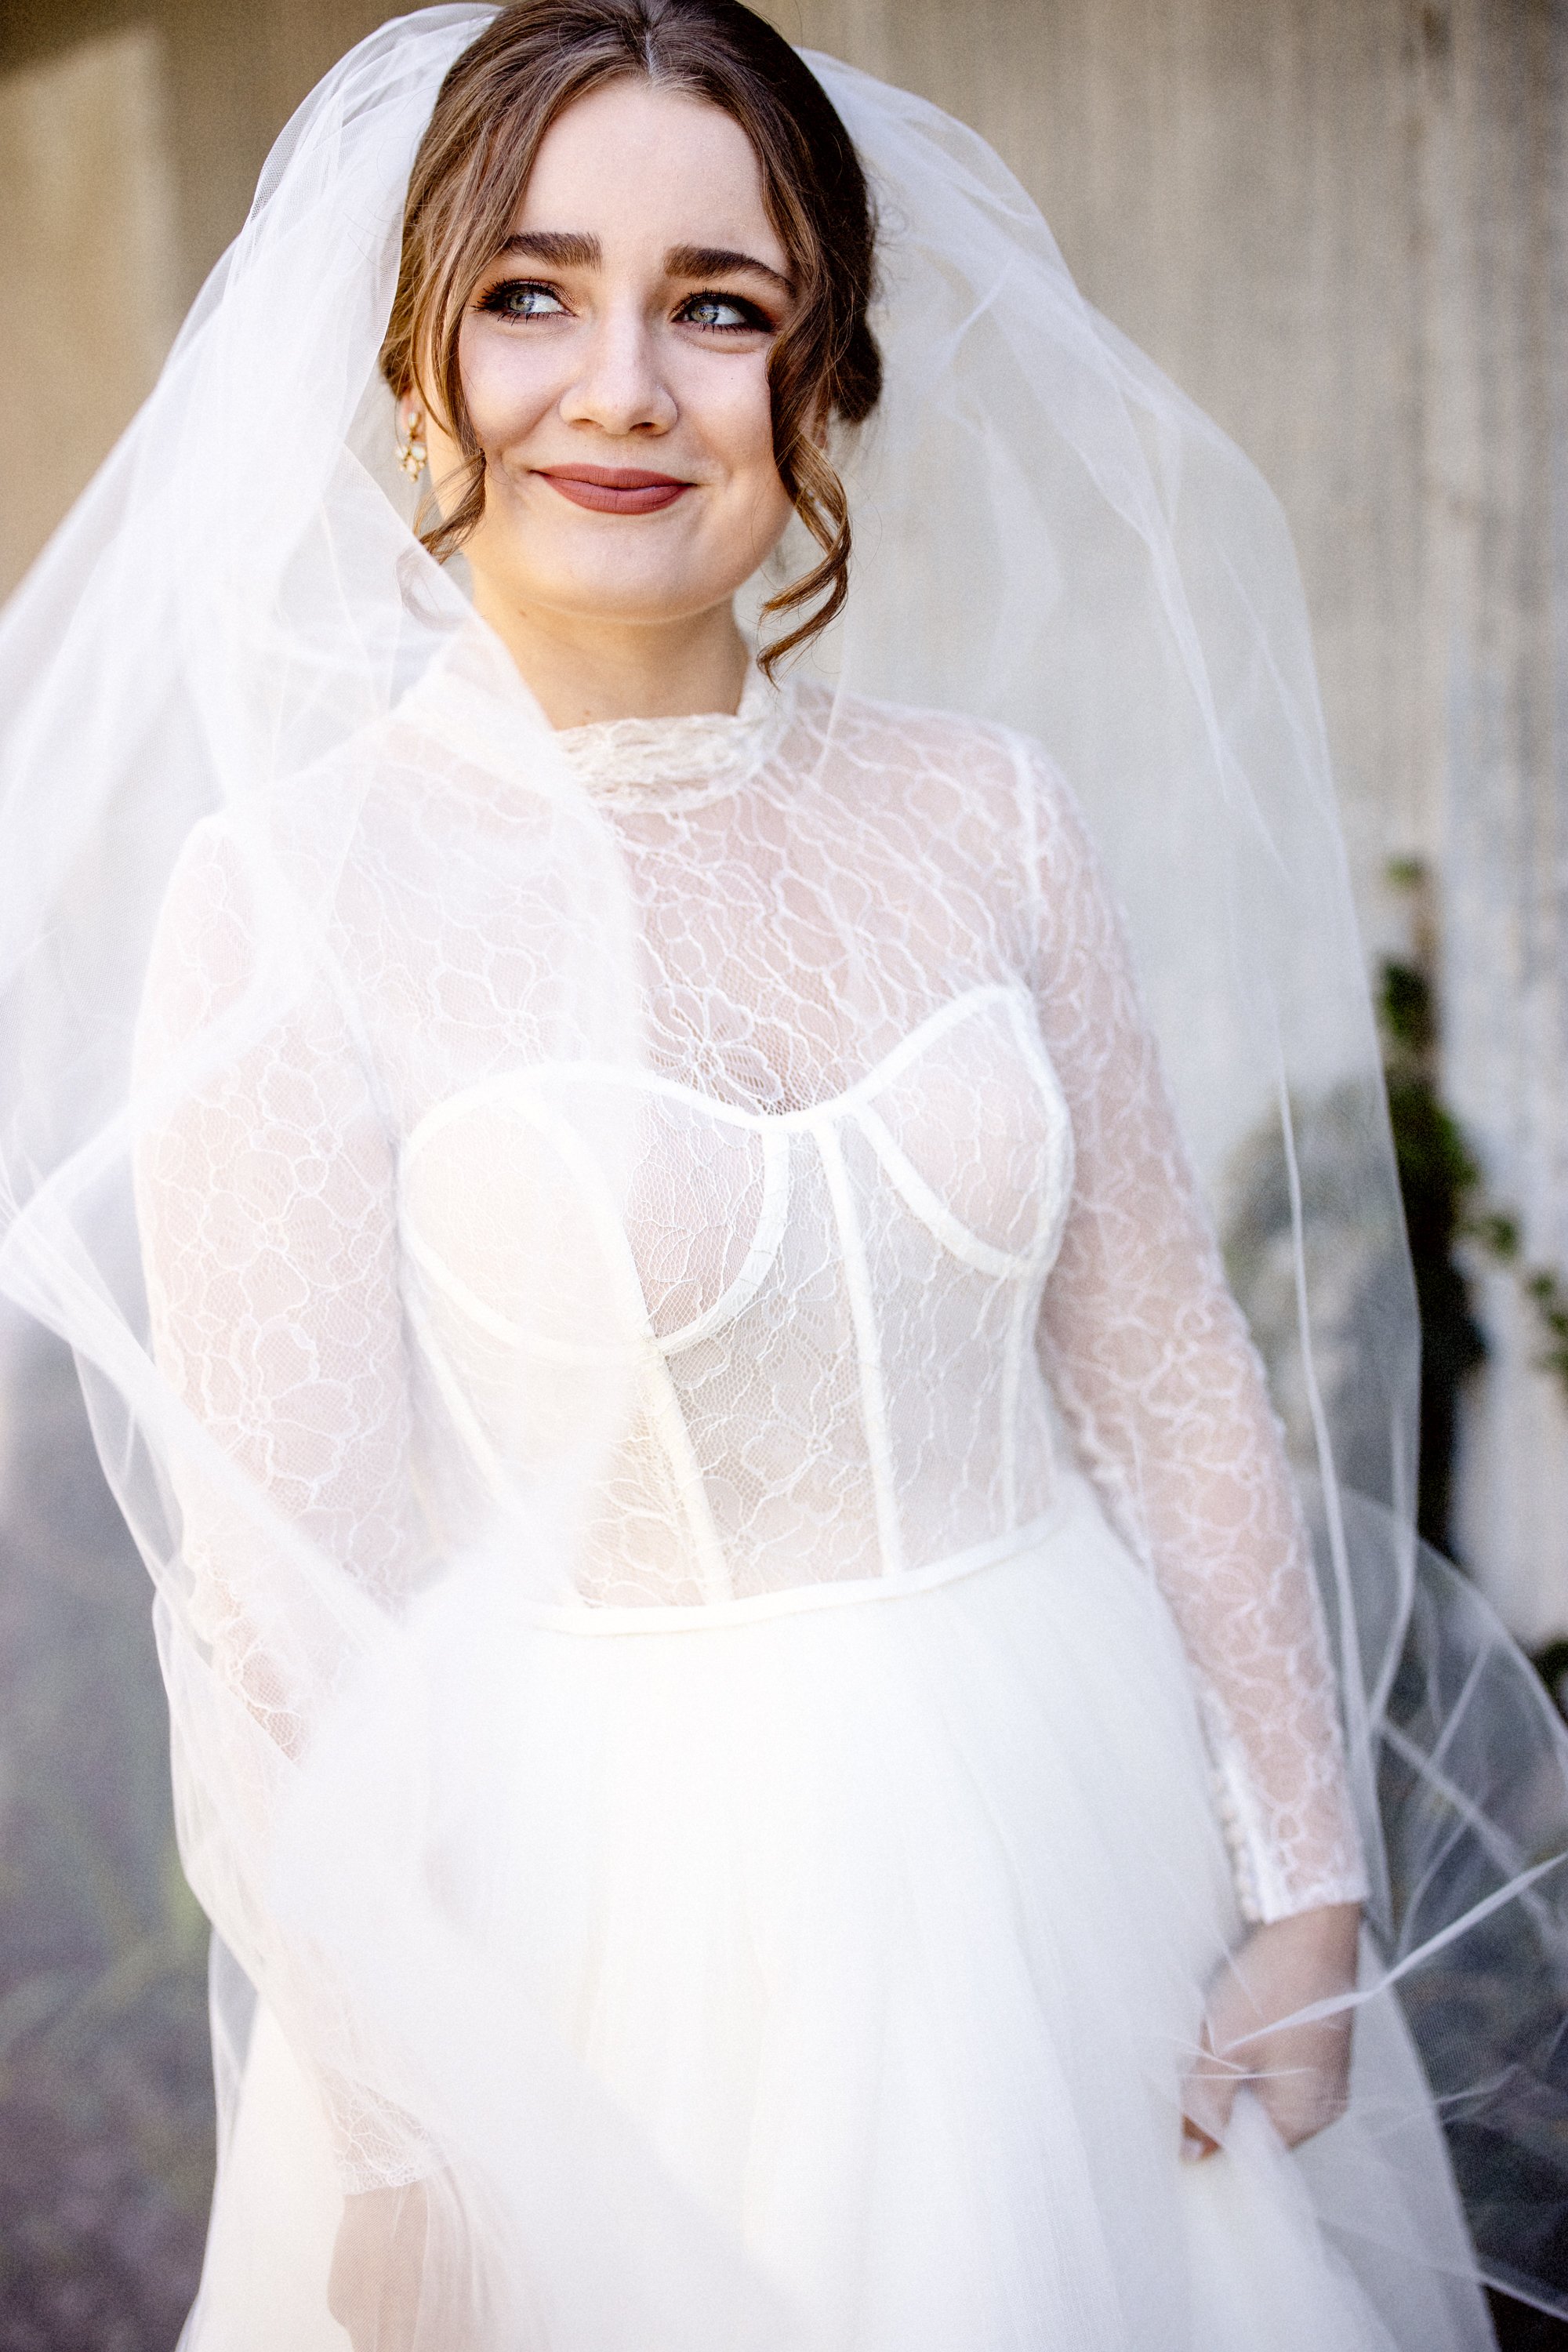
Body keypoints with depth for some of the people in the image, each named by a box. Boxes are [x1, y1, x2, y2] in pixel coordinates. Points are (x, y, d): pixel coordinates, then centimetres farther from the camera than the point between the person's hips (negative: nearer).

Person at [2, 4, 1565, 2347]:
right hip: (612, 1903, -3)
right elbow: (286, 1590, -11)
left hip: (1079, 1826, 4)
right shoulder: (289, 893, -12)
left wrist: (1310, 1888, 2)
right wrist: (402, 2156, -10)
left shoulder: (992, 811, -2)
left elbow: (1175, 1387, 2)